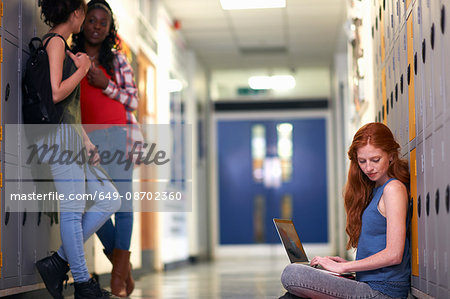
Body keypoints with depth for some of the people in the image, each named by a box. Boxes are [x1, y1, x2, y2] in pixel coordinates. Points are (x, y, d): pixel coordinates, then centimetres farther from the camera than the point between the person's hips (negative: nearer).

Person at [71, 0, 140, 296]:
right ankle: (123, 266, 13)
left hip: (118, 135, -1)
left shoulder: (118, 60, 9)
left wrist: (106, 85, -7)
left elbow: (133, 100, 7)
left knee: (122, 199, -8)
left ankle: (118, 274, -3)